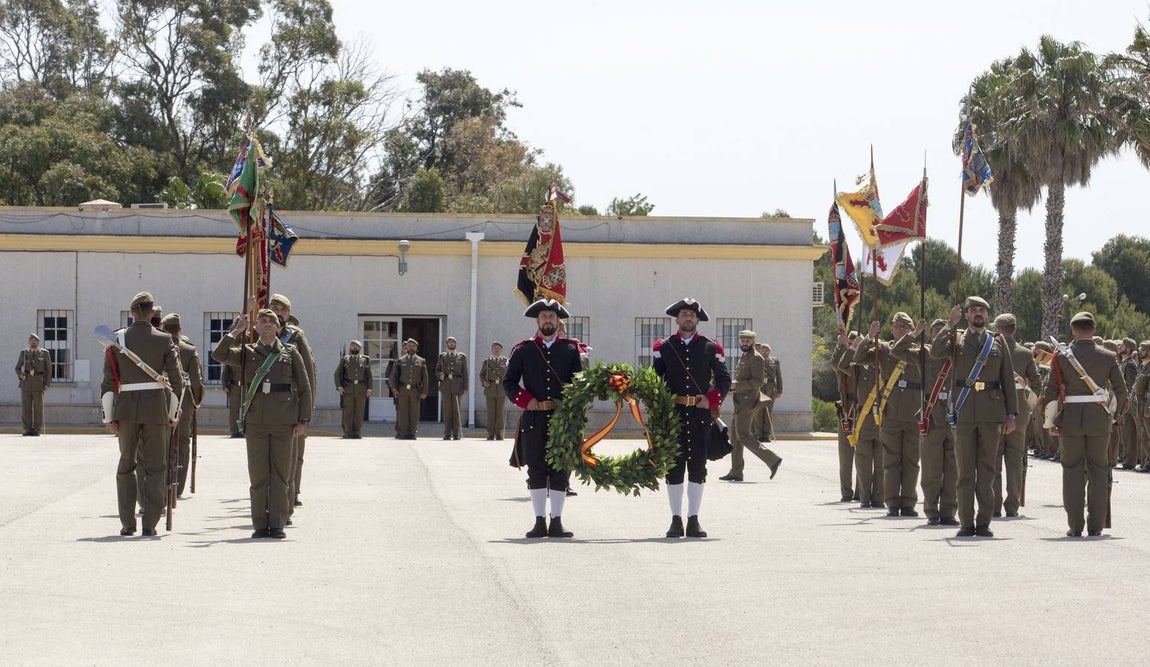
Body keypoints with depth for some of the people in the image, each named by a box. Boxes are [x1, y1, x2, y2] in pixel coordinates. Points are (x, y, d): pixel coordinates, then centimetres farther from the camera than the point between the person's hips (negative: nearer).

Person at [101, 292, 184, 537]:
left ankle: (127, 523, 9)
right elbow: (176, 379, -2)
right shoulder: (164, 341, -1)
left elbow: (109, 381, -1)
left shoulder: (117, 339, 1)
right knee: (155, 466, 7)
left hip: (126, 407, 1)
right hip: (156, 406, -1)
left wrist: (109, 416, 3)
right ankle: (149, 523, 3)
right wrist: (173, 413, 6)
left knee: (126, 465, 14)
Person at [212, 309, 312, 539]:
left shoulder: (290, 353, 9)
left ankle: (278, 524, 5)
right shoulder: (247, 353, 11)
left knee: (281, 473, 1)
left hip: (283, 420, -1)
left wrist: (303, 421, 0)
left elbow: (304, 388, 7)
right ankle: (260, 524, 5)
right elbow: (219, 355, -5)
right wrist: (236, 332, -4)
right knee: (258, 474, 1)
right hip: (255, 420, 1)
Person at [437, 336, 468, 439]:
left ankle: (457, 434, -3)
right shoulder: (442, 356, 14)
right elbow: (437, 370, 17)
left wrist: (465, 387, 0)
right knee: (447, 410, 0)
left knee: (456, 410, -6)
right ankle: (447, 434, 2)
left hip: (457, 386, -1)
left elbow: (465, 373, 8)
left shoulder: (462, 356, 11)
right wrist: (440, 375, -7)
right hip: (445, 385, 1)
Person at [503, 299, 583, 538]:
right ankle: (540, 522, 6)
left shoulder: (571, 350, 9)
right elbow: (509, 382, 8)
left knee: (560, 470, 0)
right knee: (536, 470, 1)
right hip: (534, 419, 0)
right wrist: (526, 400, -7)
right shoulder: (523, 350, 7)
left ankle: (556, 522, 5)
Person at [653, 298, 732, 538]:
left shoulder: (711, 348, 7)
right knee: (674, 466, 1)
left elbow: (724, 379, 8)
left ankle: (694, 520, 5)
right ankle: (676, 520, 5)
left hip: (701, 413, 0)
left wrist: (711, 400, -5)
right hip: (672, 412, 0)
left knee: (698, 466, 1)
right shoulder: (663, 347, 8)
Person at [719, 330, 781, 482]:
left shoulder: (756, 358, -11)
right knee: (736, 436, 9)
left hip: (748, 403, -10)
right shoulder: (743, 357, 18)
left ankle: (772, 459, -9)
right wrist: (732, 386, 11)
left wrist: (737, 385, -20)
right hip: (740, 402, 10)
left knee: (743, 435, -12)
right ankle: (736, 473, 12)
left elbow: (757, 382, -20)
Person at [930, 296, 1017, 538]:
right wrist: (951, 324, -9)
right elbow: (935, 351, -11)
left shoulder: (998, 342, 13)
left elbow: (1008, 379, 12)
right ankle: (966, 522, 3)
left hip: (991, 412, 1)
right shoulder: (956, 338, 10)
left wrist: (1011, 415, 6)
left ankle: (984, 522, 5)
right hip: (964, 411, -1)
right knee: (965, 470, 1)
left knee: (987, 468, 2)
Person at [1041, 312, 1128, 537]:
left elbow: (1051, 391, -4)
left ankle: (1075, 526, 2)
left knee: (1073, 471, 6)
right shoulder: (1108, 357, -1)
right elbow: (1121, 390, 0)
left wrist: (1051, 421, 5)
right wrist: (1117, 412, 17)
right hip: (1099, 418, 1)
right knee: (1098, 472, 10)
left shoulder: (1062, 357, -4)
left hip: (1070, 418, -1)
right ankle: (1096, 525, 8)